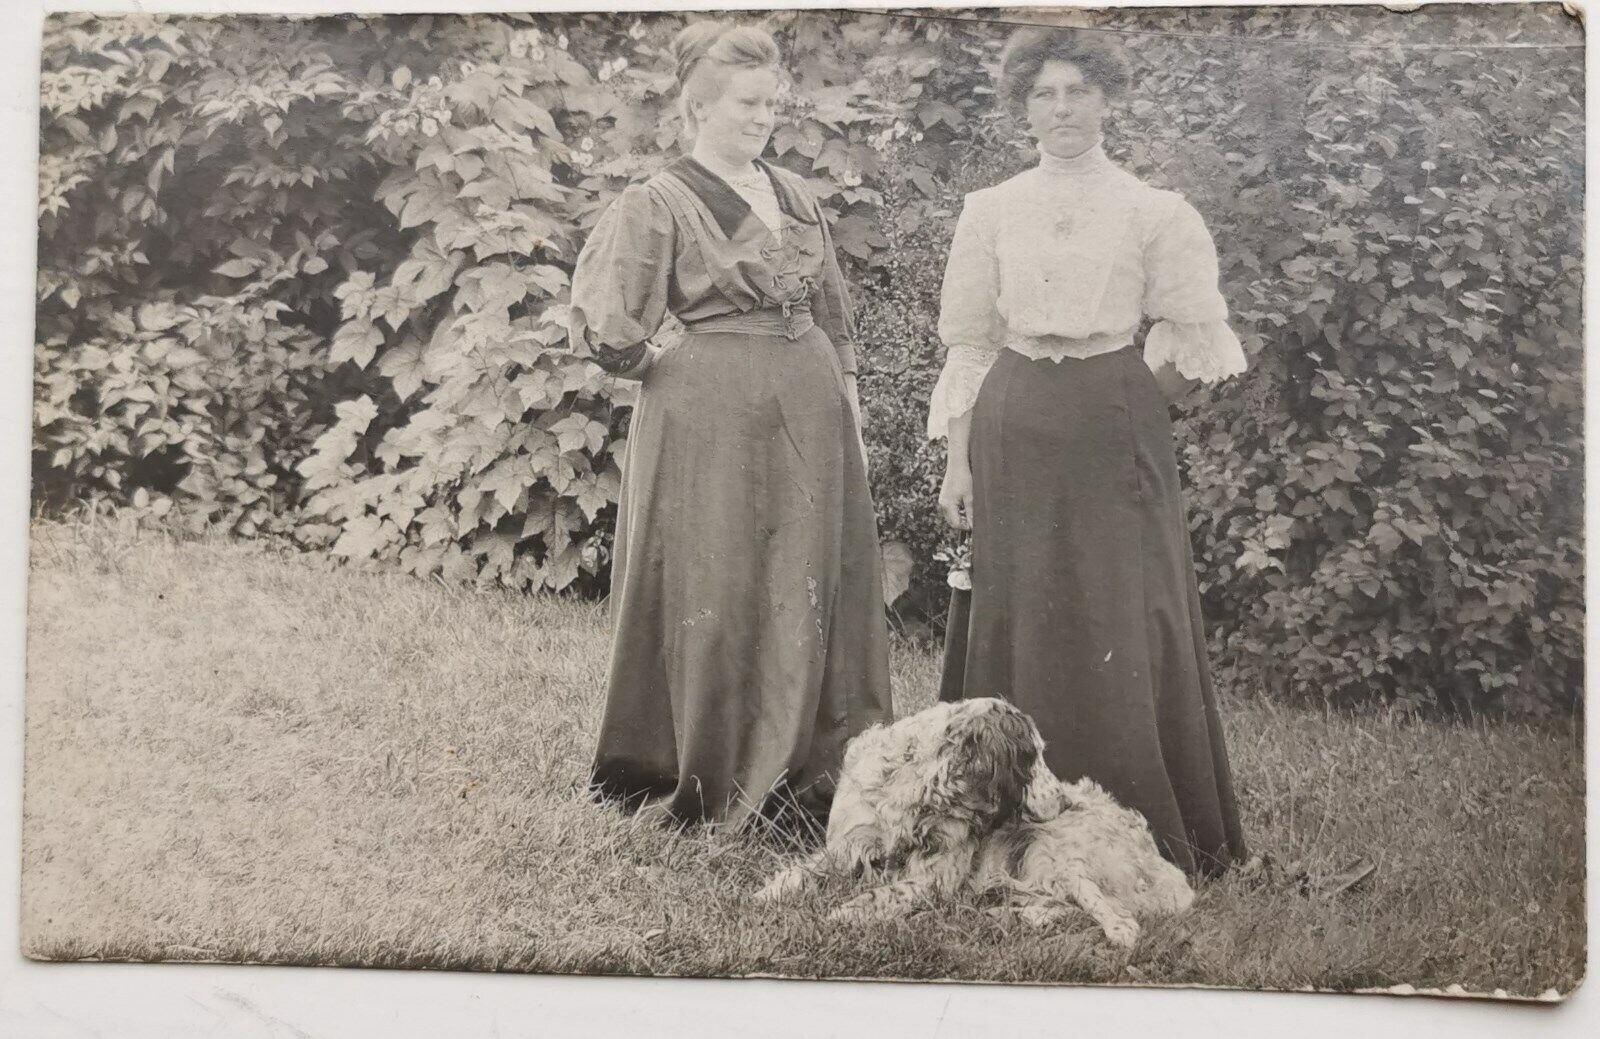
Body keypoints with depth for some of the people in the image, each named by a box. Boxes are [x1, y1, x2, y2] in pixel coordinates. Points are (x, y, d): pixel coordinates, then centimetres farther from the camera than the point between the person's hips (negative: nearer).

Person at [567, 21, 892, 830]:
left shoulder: (794, 195, 12)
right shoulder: (658, 204, -6)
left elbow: (834, 312, 18)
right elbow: (603, 324, -12)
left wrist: (850, 401, 14)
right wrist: (663, 368, -2)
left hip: (811, 403, 6)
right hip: (712, 414, -6)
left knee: (812, 590, 9)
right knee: (715, 597, 1)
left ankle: (805, 774, 22)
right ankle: (711, 784, 15)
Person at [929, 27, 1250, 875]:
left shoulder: (1152, 212, 3)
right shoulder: (990, 211, 8)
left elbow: (1193, 334, 8)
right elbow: (969, 342, 8)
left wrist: (1134, 398, 1)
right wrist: (958, 458, 3)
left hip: (1117, 432, -2)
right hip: (1016, 430, 2)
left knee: (1127, 627, -2)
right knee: (1022, 621, 4)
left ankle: (1149, 831, 10)